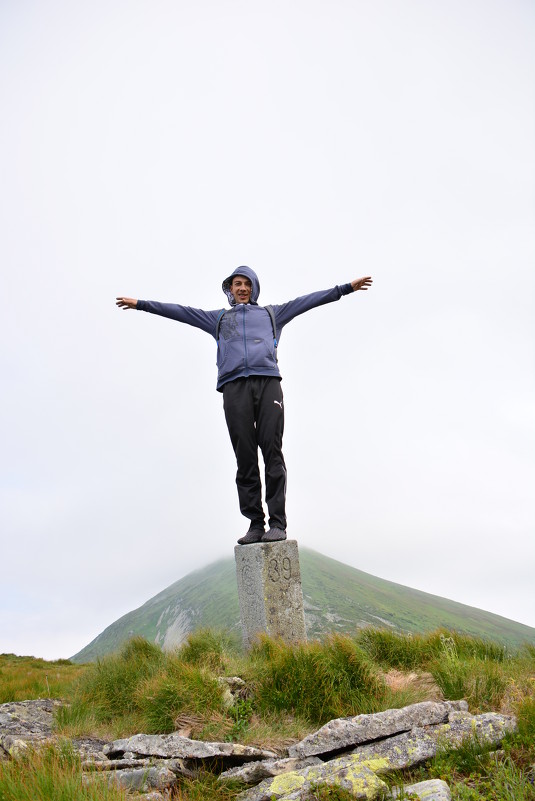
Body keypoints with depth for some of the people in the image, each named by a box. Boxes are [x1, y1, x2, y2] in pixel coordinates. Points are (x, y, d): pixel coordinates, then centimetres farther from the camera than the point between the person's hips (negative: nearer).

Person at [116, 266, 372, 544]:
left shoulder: (271, 313, 28)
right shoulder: (218, 318, 29)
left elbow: (308, 300, 24)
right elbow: (179, 311, 28)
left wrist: (346, 288, 20)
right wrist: (141, 304, 25)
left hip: (267, 383, -1)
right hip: (234, 387, 1)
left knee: (272, 452, -11)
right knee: (245, 457, -5)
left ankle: (277, 523, -11)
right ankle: (255, 524, -3)